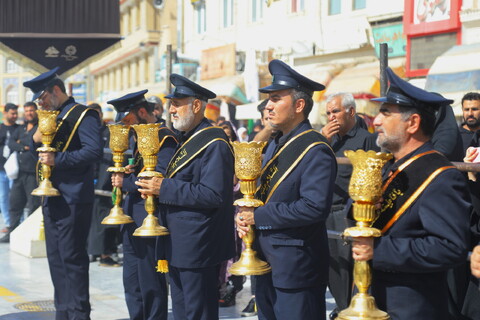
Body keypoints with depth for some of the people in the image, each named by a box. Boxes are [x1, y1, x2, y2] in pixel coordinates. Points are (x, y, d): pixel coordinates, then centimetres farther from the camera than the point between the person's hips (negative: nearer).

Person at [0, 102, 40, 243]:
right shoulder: (20, 128, 19)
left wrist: (20, 142, -5)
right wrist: (24, 147, -9)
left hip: (33, 172, -6)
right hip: (19, 171, 7)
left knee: (33, 204, -5)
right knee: (14, 202, 9)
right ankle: (12, 231, 18)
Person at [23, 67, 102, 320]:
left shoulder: (83, 115, -8)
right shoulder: (52, 117, 18)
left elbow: (94, 151, -20)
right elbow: (40, 154, 21)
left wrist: (57, 160, -23)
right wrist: (36, 140, 0)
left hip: (73, 199, -9)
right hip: (52, 196, 9)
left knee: (72, 256, -5)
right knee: (56, 257, 12)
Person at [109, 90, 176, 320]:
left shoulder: (164, 139, -13)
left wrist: (126, 183, -18)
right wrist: (129, 172, 0)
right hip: (132, 221, 10)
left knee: (151, 286, -1)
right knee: (132, 283, 15)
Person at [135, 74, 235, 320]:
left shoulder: (214, 144, -17)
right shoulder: (186, 140, 14)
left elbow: (214, 195, -26)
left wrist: (165, 188, -23)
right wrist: (152, 186, 2)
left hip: (198, 248, -10)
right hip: (178, 245, 10)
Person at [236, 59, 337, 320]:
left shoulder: (315, 150, -16)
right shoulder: (275, 145, 13)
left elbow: (315, 207, -26)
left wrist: (258, 217, -20)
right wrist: (244, 215, -3)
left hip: (296, 268, -9)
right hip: (265, 262, 9)